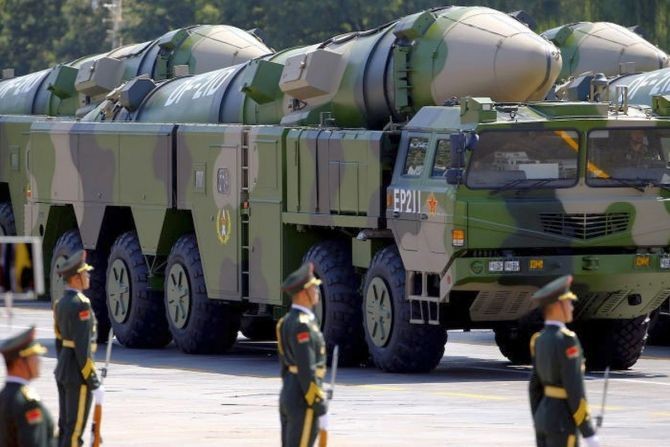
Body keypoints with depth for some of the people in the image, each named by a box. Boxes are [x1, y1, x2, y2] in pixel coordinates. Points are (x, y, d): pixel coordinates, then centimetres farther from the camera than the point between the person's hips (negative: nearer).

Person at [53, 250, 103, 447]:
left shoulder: (61, 303, 11)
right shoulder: (80, 305, -19)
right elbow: (83, 348, -22)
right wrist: (94, 385, -20)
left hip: (62, 371, 10)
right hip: (78, 374, -10)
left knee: (65, 427, 13)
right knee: (75, 430, -6)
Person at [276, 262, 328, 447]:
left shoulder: (288, 321, 14)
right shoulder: (302, 325, -18)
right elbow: (307, 372, -22)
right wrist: (320, 409, -19)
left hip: (288, 397, 10)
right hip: (303, 402, -10)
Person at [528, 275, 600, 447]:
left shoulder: (539, 340, 8)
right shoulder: (566, 340, -20)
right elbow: (575, 390, -22)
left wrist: (539, 429, 21)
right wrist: (588, 433, -19)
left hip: (544, 416, 9)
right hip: (562, 423, -9)